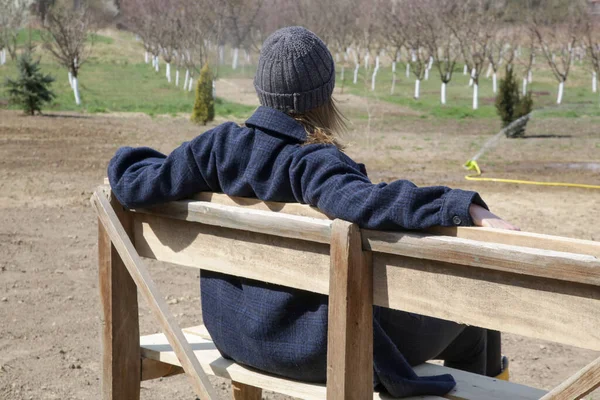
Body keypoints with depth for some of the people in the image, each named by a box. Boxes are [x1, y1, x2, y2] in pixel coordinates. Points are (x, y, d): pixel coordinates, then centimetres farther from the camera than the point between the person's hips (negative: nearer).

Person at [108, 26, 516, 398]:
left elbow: (135, 184, -4)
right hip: (315, 348, -8)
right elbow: (370, 202, -46)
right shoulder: (312, 163, -27)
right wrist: (470, 211, -49)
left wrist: (129, 157, 18)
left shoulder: (220, 145, -9)